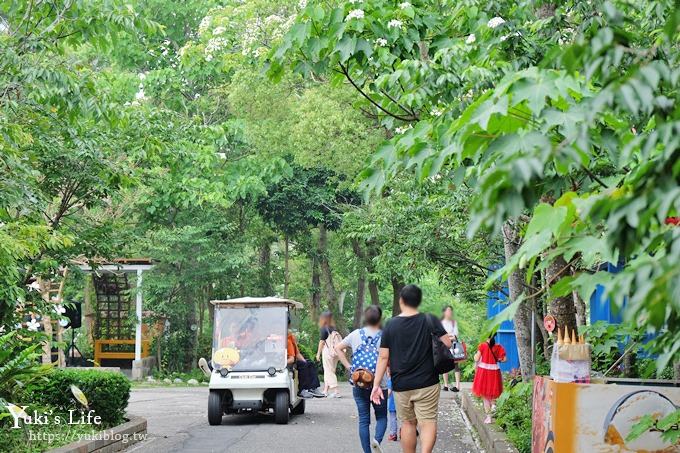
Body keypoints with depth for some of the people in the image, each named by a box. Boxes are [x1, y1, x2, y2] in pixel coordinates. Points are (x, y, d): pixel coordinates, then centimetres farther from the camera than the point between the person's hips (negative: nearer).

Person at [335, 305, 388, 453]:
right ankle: (377, 440, -16)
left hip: (359, 384, 2)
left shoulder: (356, 334, 2)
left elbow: (338, 348, 2)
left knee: (363, 420, 9)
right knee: (381, 416, 11)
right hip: (379, 384, -2)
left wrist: (348, 366, 3)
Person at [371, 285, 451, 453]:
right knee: (428, 422, -3)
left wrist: (376, 385, 1)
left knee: (408, 423, 15)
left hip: (401, 385, 2)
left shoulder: (391, 325, -1)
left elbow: (383, 357, -2)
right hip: (427, 384, -2)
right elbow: (448, 343, -9)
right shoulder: (430, 321, -6)